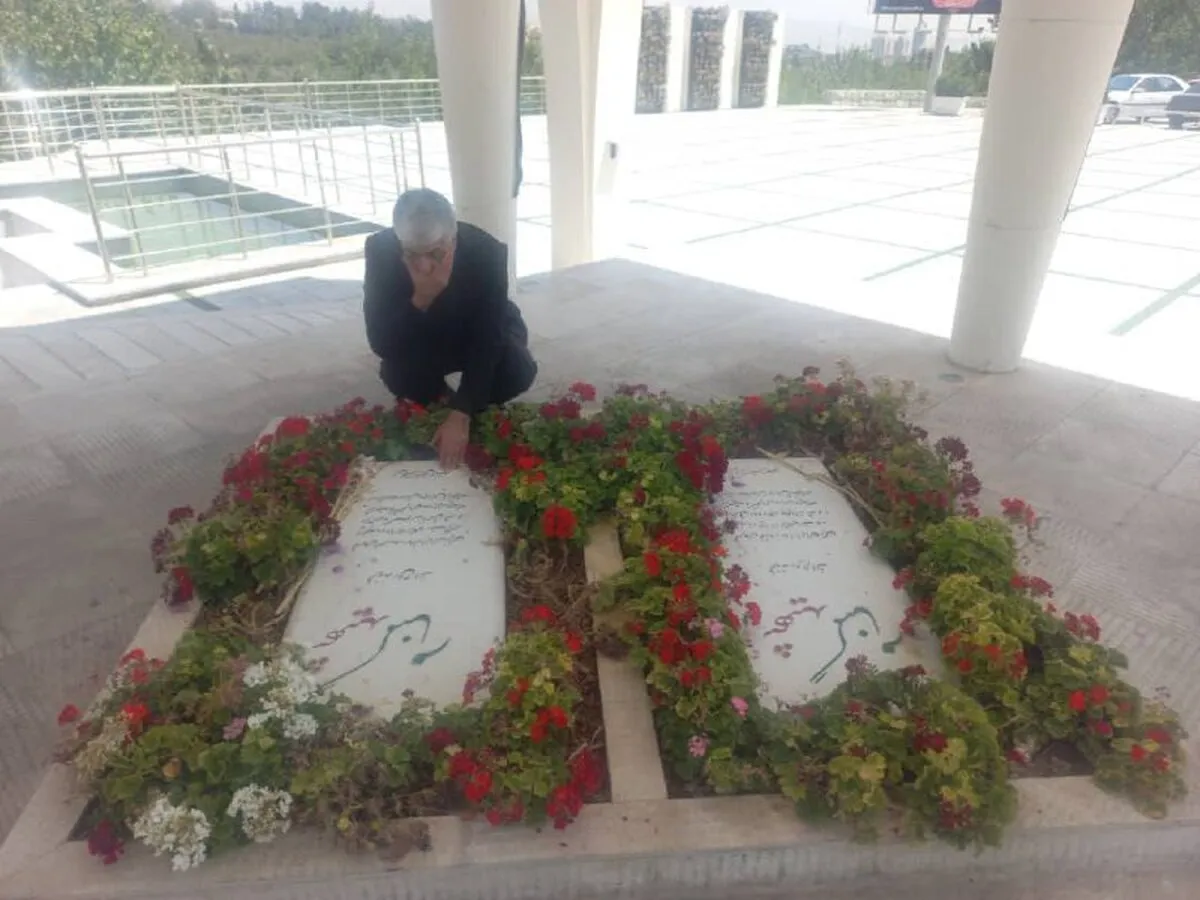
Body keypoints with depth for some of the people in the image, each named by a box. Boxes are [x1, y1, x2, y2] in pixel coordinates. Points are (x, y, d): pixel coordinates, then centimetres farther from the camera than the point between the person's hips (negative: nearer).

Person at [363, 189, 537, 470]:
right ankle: (437, 399, 6)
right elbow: (381, 344, -30)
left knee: (519, 371, -30)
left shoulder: (486, 251, -34)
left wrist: (460, 416, -39)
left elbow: (487, 339, -33)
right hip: (422, 343, 1)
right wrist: (419, 300, -47)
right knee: (394, 374, -29)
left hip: (478, 337, -1)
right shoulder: (381, 250, -29)